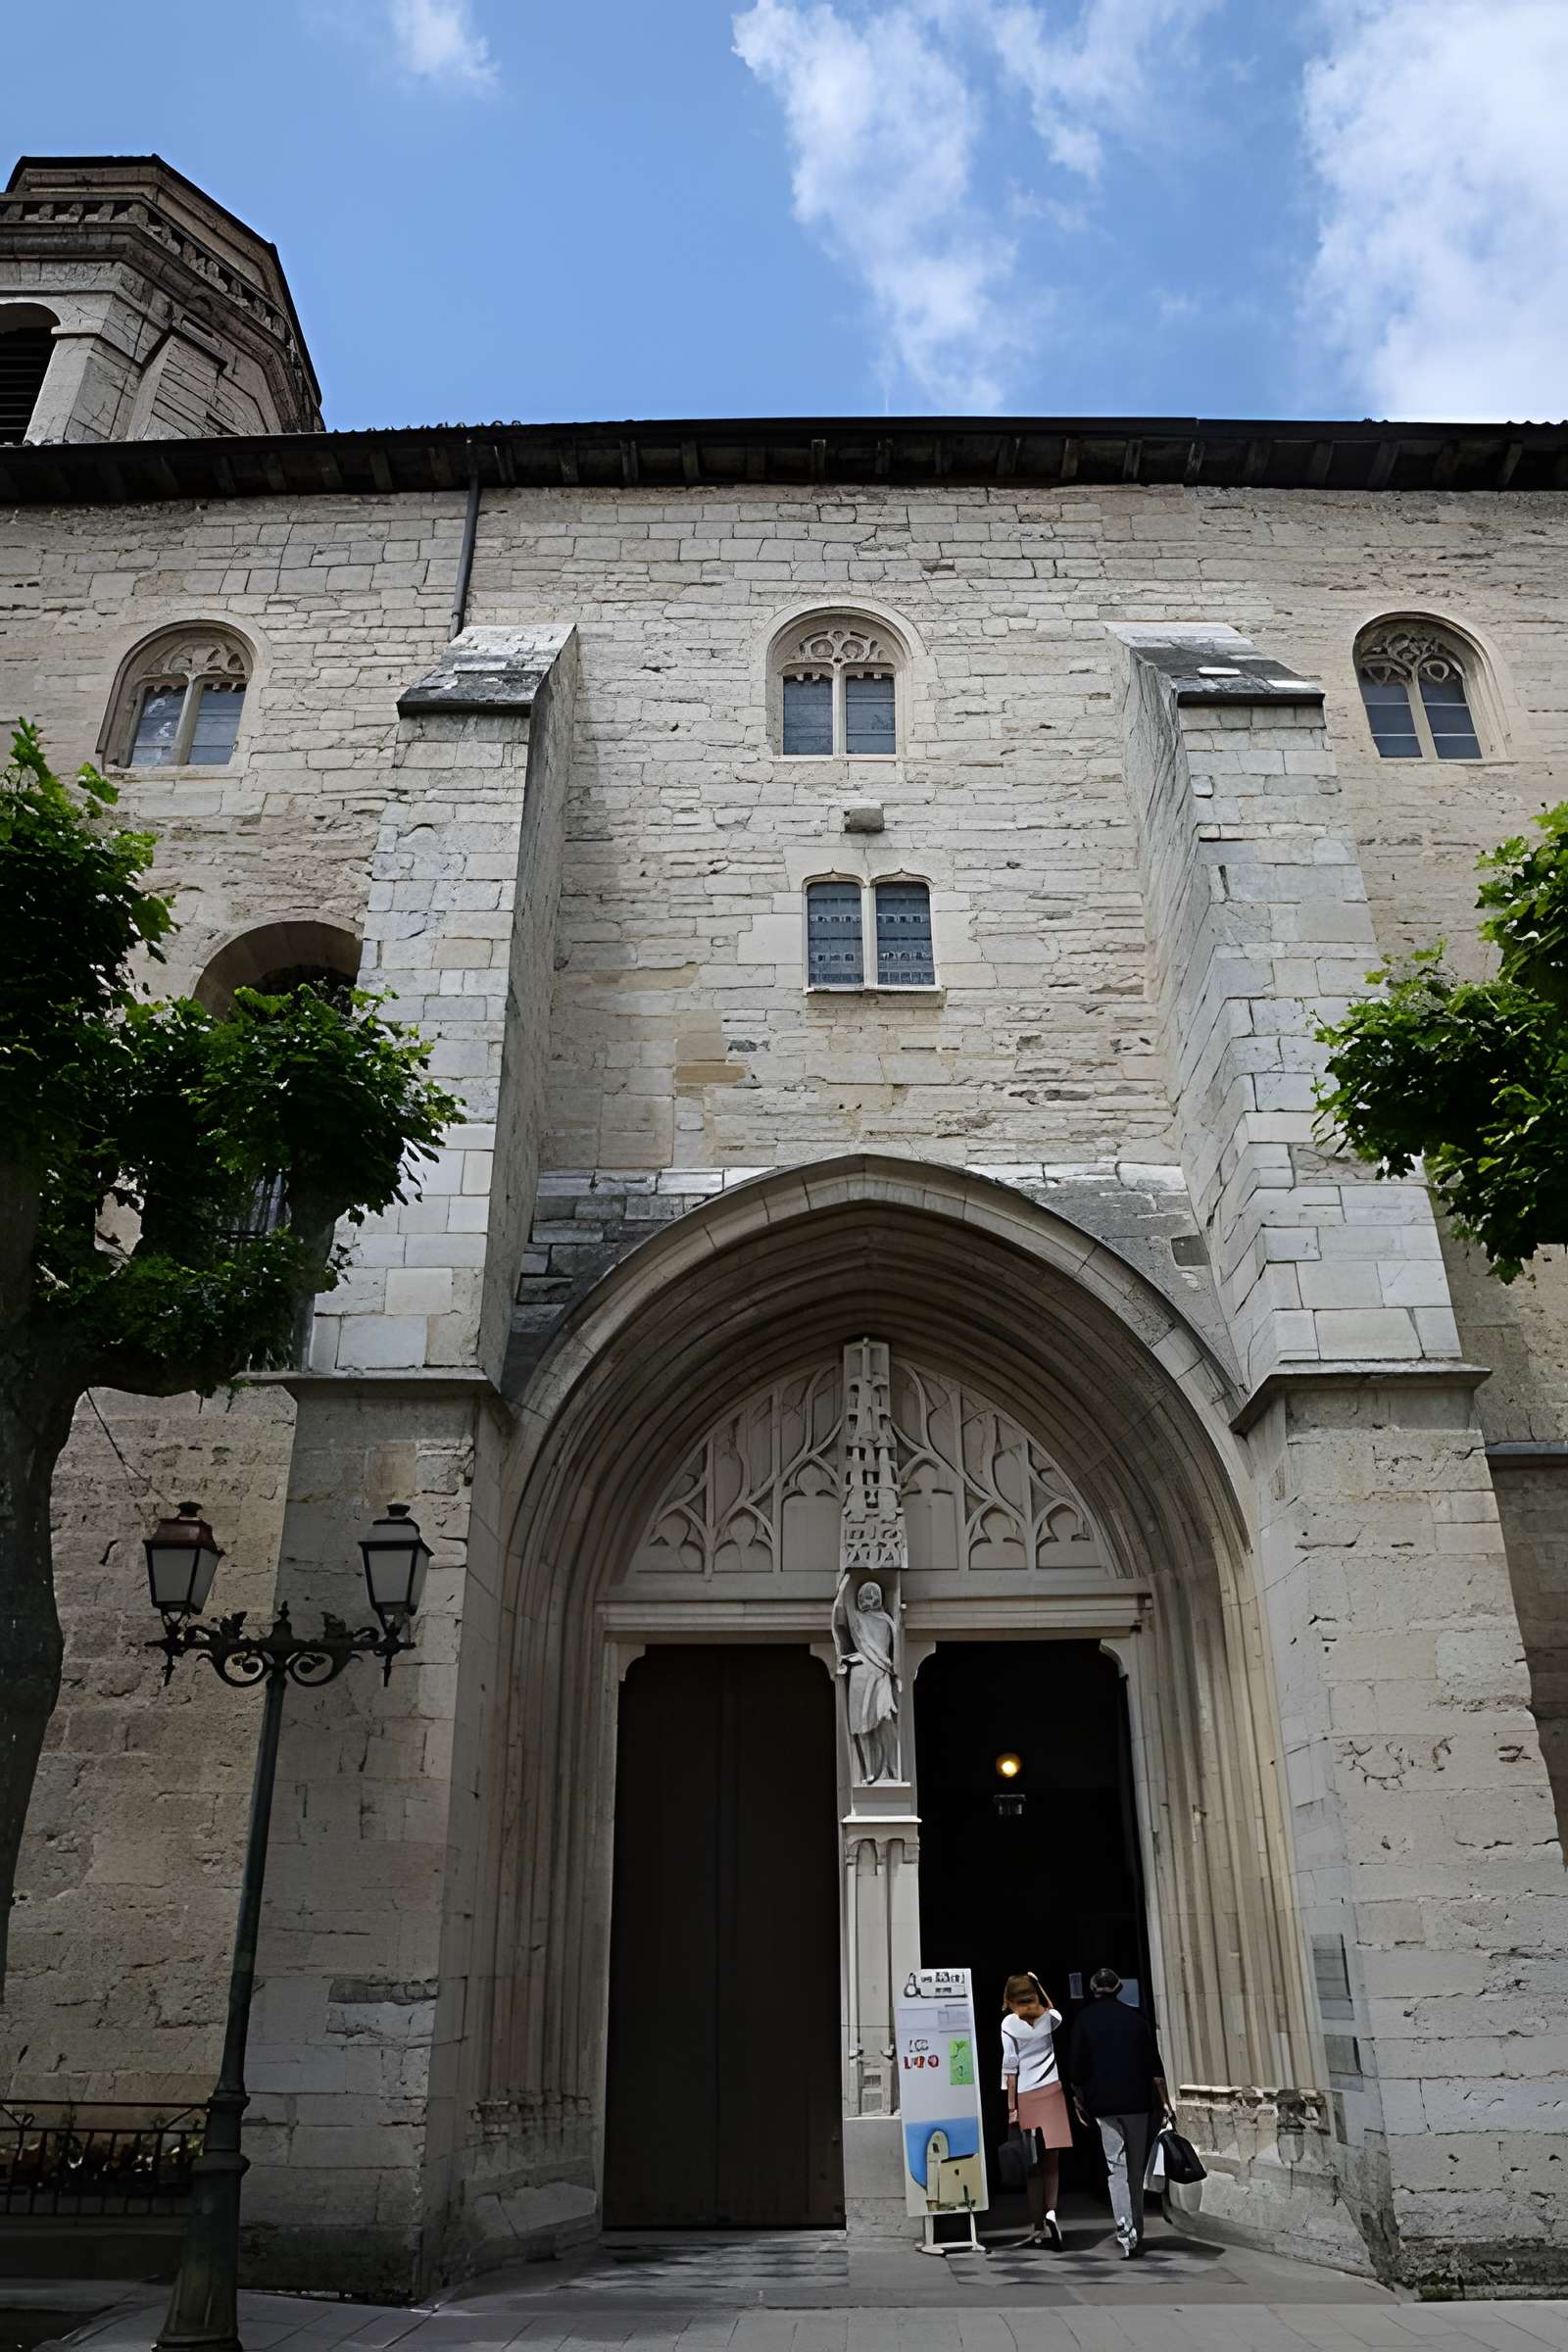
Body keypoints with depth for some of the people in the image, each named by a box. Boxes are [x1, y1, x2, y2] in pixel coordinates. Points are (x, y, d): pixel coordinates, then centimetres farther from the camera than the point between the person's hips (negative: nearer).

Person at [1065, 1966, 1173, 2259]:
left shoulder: (1085, 2019, -1)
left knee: (1116, 2167, -1)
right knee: (1136, 2168, 15)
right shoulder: (1136, 2016, 3)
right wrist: (1163, 2102, 8)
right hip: (1137, 2101, 2)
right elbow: (1154, 2064, 3)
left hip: (1103, 2104, -2)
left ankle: (1126, 2232, -14)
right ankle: (1136, 2231, 21)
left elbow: (1075, 2068, -2)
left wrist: (1079, 2100, 9)